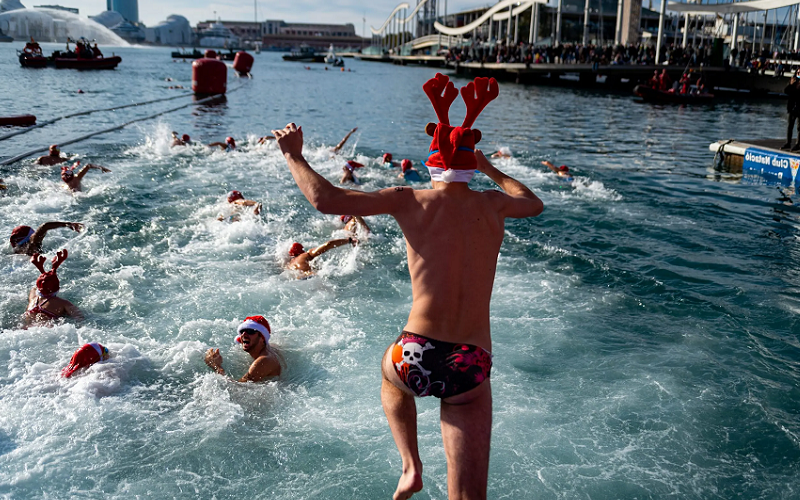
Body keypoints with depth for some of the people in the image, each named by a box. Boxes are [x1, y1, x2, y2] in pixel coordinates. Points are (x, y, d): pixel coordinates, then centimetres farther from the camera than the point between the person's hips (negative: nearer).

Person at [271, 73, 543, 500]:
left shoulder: (412, 202, -3)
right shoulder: (493, 205, 7)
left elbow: (326, 200, -8)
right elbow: (534, 203, 31)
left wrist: (293, 155, 8)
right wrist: (490, 169, 44)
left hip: (418, 357, -1)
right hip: (472, 369, 1)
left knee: (391, 373, 39)